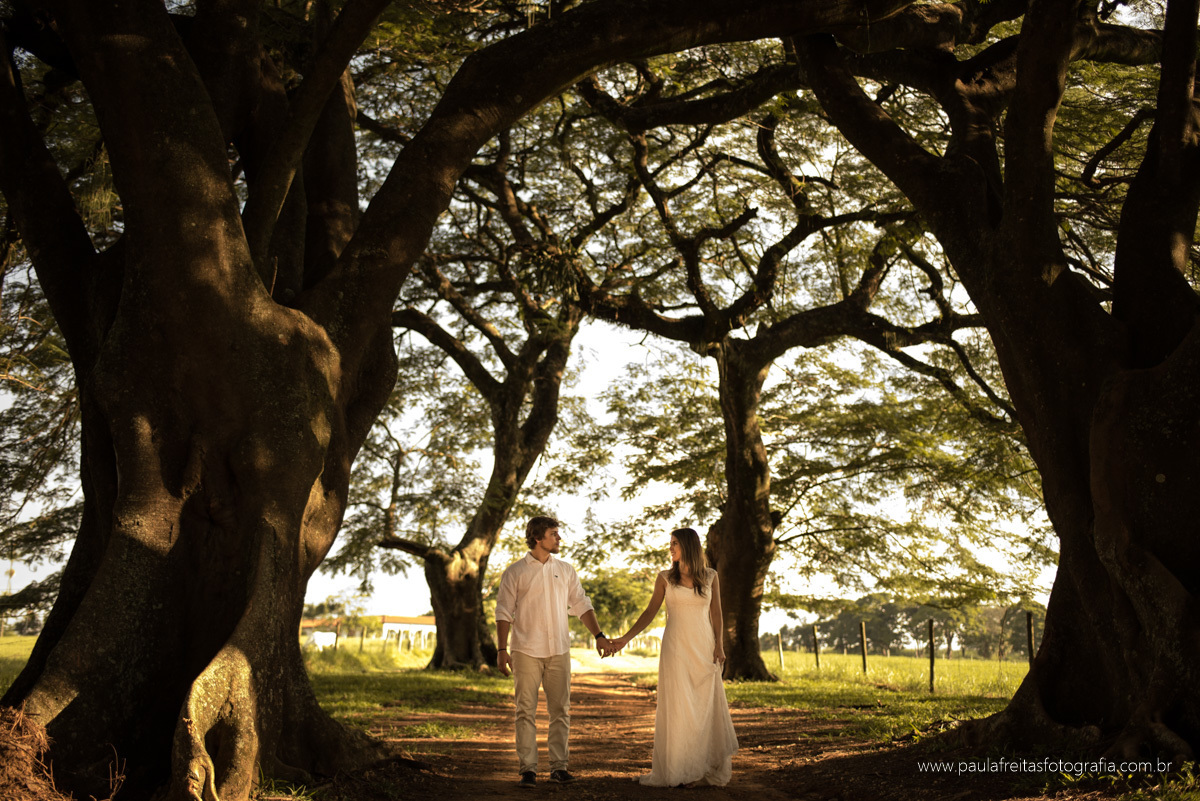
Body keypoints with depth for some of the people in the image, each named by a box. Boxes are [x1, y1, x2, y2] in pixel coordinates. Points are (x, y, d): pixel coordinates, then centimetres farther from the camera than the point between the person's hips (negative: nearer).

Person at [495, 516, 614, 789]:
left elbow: (581, 604, 12)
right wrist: (502, 649, -7)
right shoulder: (515, 572, 0)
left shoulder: (565, 570, 10)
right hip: (526, 651, -3)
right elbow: (504, 612, 0)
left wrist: (598, 635, 4)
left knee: (561, 710, 4)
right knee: (526, 711, -1)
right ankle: (528, 769, 4)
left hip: (558, 651, 3)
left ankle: (559, 767, 12)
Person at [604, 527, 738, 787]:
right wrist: (625, 639, -3)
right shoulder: (665, 578, 3)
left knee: (706, 707, 1)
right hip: (676, 648, -1)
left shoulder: (710, 576, 4)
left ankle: (707, 768, 10)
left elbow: (716, 614, 7)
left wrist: (719, 645, -4)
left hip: (704, 648, 1)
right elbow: (650, 612, 4)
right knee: (677, 707, -2)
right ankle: (679, 769, 3)